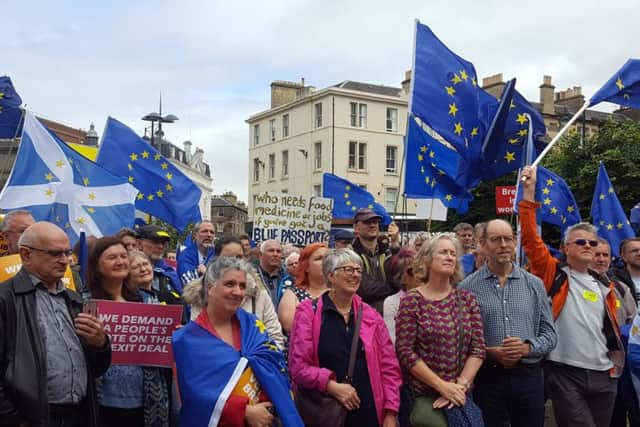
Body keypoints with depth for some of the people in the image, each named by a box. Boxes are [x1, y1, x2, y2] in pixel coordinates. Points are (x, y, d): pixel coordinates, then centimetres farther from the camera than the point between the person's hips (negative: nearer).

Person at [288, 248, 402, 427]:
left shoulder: (370, 315, 7)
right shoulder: (309, 311, -3)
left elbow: (389, 367, 7)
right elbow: (298, 366, -8)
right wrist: (332, 386, -18)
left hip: (367, 411, 3)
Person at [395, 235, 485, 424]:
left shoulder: (467, 298, 3)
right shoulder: (411, 300, -8)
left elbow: (478, 348, 1)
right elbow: (405, 352, -12)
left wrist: (461, 384, -11)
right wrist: (442, 386, -16)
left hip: (461, 395, 4)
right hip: (422, 394, -4)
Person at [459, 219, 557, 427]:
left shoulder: (534, 284, 6)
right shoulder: (468, 287, -2)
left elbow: (549, 334, 6)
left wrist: (528, 347, -12)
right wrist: (488, 353, -18)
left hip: (529, 377, 2)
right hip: (487, 378, -2)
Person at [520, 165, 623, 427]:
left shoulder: (604, 287, 14)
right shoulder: (554, 275, 0)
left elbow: (611, 329, 20)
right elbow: (531, 239, -10)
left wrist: (615, 363, 13)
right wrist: (529, 191, -13)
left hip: (602, 375, 5)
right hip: (564, 372, -5)